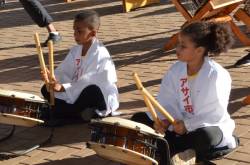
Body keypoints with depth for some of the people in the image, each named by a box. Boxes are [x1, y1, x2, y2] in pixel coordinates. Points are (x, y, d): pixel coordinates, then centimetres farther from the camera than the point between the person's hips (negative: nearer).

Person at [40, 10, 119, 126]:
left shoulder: (100, 54, -22)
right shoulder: (75, 50, 2)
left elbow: (90, 83, -29)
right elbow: (64, 72, -2)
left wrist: (63, 88, -36)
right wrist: (51, 77, -25)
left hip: (103, 100, -8)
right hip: (79, 93, 8)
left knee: (92, 91, -41)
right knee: (46, 89, 0)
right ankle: (80, 113, -10)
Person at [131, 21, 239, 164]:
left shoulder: (216, 75, -21)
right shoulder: (176, 69, -5)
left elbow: (217, 113, -22)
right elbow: (167, 102, -4)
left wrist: (188, 125, -26)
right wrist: (163, 120, -24)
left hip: (211, 126, -6)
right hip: (181, 123, 6)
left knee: (204, 137, -41)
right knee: (139, 119, -2)